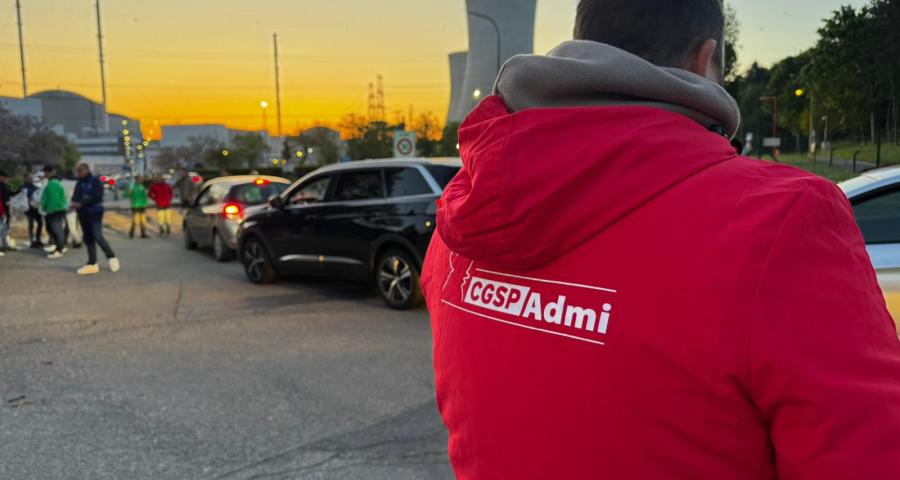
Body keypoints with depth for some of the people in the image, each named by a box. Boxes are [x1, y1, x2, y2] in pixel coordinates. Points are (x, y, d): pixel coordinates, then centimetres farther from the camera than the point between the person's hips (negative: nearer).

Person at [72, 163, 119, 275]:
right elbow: (75, 197, 15)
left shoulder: (95, 181, -6)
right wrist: (74, 202, -9)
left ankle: (112, 257, 2)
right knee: (88, 239, 7)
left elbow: (97, 197, -17)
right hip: (83, 214, 7)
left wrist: (81, 203, -21)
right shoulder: (79, 184, 15)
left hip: (95, 213, -7)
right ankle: (92, 264, 13)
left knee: (97, 236, -16)